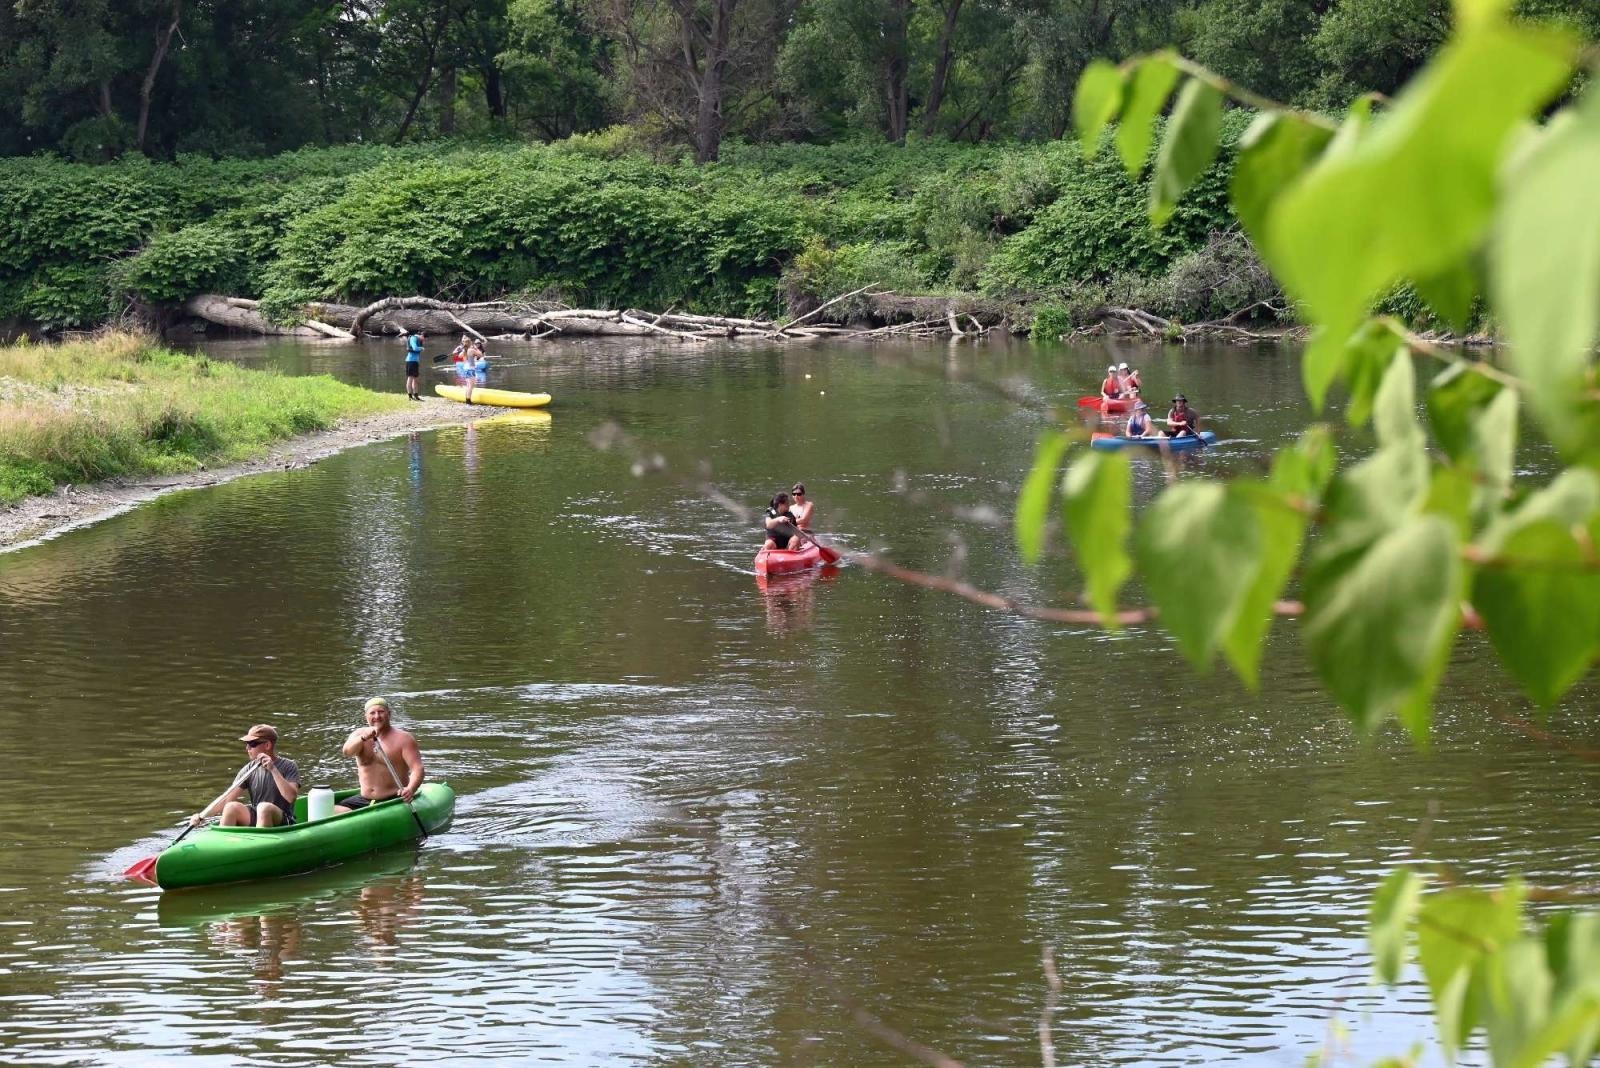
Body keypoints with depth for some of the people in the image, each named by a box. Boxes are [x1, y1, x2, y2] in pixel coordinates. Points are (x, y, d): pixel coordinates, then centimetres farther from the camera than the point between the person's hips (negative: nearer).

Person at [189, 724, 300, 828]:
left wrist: (273, 769, -25)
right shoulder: (250, 769, 6)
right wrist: (202, 815, -11)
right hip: (253, 819, 4)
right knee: (232, 807, -21)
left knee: (264, 807, -34)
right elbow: (227, 797, 1)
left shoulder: (288, 766, -6)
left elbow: (290, 797, -21)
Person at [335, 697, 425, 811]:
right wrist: (363, 738, -35)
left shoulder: (403, 738, -3)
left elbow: (417, 769, -12)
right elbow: (347, 751, -13)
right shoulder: (359, 734, 9)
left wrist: (411, 789, -34)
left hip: (394, 801, -4)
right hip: (364, 800, 4)